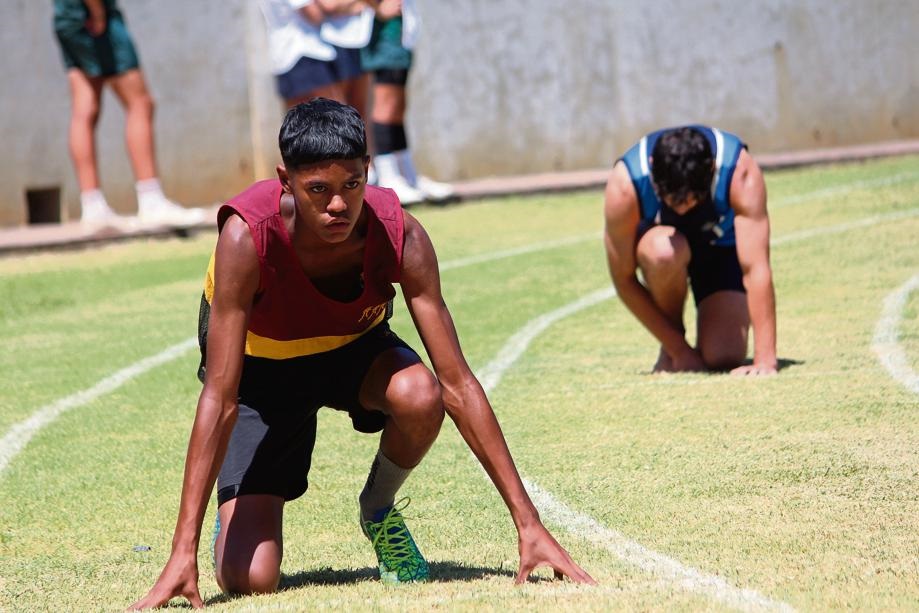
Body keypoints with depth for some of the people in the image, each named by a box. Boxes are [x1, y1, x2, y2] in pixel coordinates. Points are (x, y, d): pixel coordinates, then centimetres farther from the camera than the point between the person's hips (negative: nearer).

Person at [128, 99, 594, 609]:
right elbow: (219, 400, -34)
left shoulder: (400, 236, -29)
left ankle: (380, 510, -2)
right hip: (262, 368, -2)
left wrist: (529, 524, -28)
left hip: (355, 350, 2)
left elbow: (458, 387, -25)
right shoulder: (246, 236, -35)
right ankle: (241, 510, 20)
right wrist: (183, 552, -37)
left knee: (420, 396, -35)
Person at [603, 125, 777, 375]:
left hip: (721, 245, 0)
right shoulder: (624, 185, -35)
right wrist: (679, 350, -24)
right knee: (665, 252, -38)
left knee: (724, 357, -21)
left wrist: (765, 360, -45)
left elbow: (757, 269, -40)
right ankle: (670, 352, -11)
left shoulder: (741, 172, -36)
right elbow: (624, 280, -25)